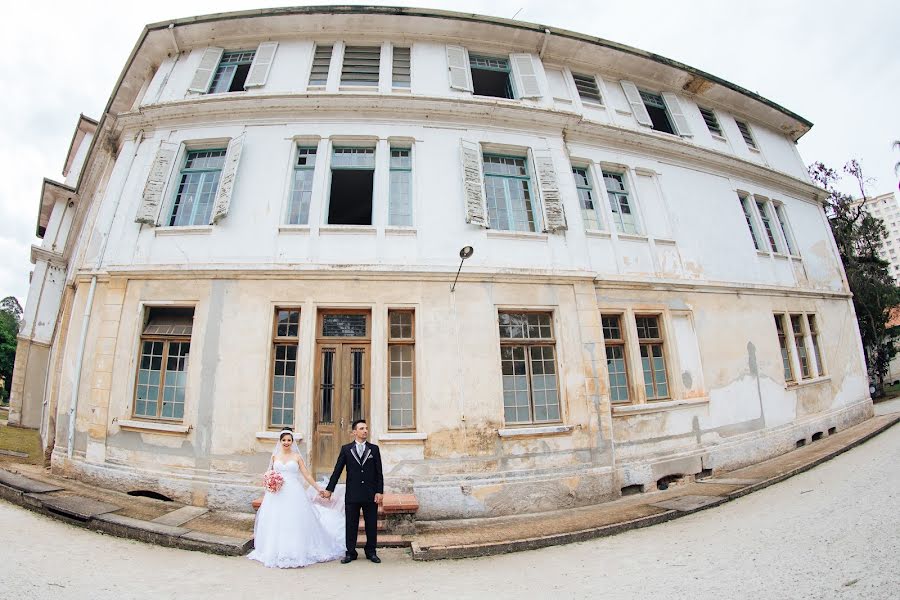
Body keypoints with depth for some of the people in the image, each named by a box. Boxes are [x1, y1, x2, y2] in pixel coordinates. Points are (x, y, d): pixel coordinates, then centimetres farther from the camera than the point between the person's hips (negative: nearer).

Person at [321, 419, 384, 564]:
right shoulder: (346, 449, 2)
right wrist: (329, 489, 0)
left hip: (371, 494, 1)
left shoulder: (374, 449, 2)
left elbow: (379, 472, 2)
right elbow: (337, 471, 4)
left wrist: (379, 491, -4)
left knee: (371, 525, 8)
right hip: (352, 494, 0)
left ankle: (371, 552, 24)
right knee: (351, 525, 9)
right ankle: (350, 553, 25)